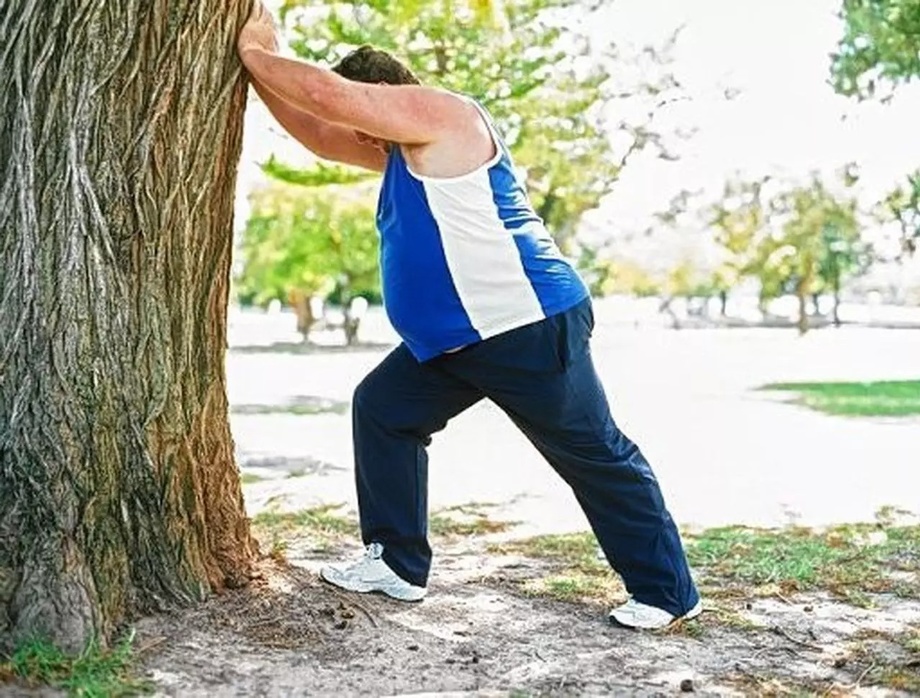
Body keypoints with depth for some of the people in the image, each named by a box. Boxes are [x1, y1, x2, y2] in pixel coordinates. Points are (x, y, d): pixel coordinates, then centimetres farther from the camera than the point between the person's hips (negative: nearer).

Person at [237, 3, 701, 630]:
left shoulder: (438, 111, -11)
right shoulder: (402, 149, 18)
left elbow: (325, 93, -15)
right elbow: (318, 133, 21)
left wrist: (254, 54, 0)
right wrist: (262, 63, 13)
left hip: (529, 327, -10)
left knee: (595, 457, -1)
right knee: (381, 410, 10)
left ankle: (667, 592, 11)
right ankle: (398, 563, 16)